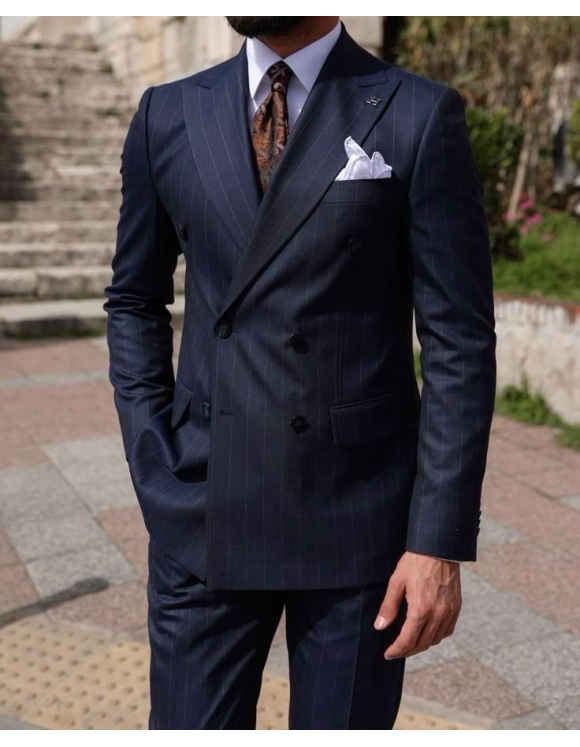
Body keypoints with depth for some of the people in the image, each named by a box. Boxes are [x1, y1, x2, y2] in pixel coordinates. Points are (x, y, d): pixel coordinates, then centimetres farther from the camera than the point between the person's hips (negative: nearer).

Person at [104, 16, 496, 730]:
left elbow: (458, 341, -6)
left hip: (359, 512, -2)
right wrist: (154, 470, 4)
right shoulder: (168, 114, 5)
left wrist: (441, 541, -9)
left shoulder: (421, 116, -4)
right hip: (205, 514, 3)